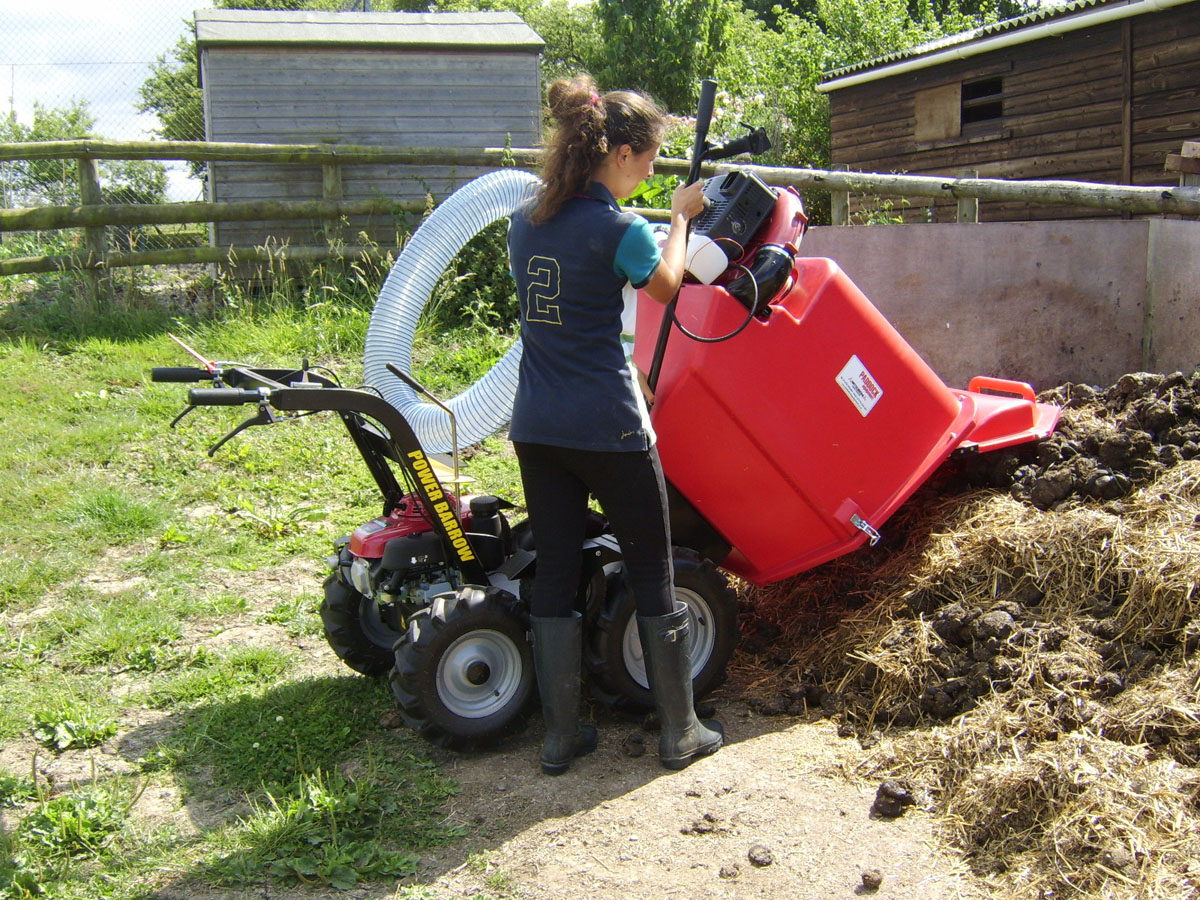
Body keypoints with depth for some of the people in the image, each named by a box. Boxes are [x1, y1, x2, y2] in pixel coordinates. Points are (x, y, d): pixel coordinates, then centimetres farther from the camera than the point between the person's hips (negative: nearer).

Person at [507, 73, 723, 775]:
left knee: (554, 575, 12)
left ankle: (561, 737, 20)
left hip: (536, 427, 6)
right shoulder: (620, 230, -13)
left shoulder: (526, 220, 6)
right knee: (653, 574, 8)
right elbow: (666, 287, 6)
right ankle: (681, 733, 19)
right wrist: (682, 217, 20)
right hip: (609, 428, -6)